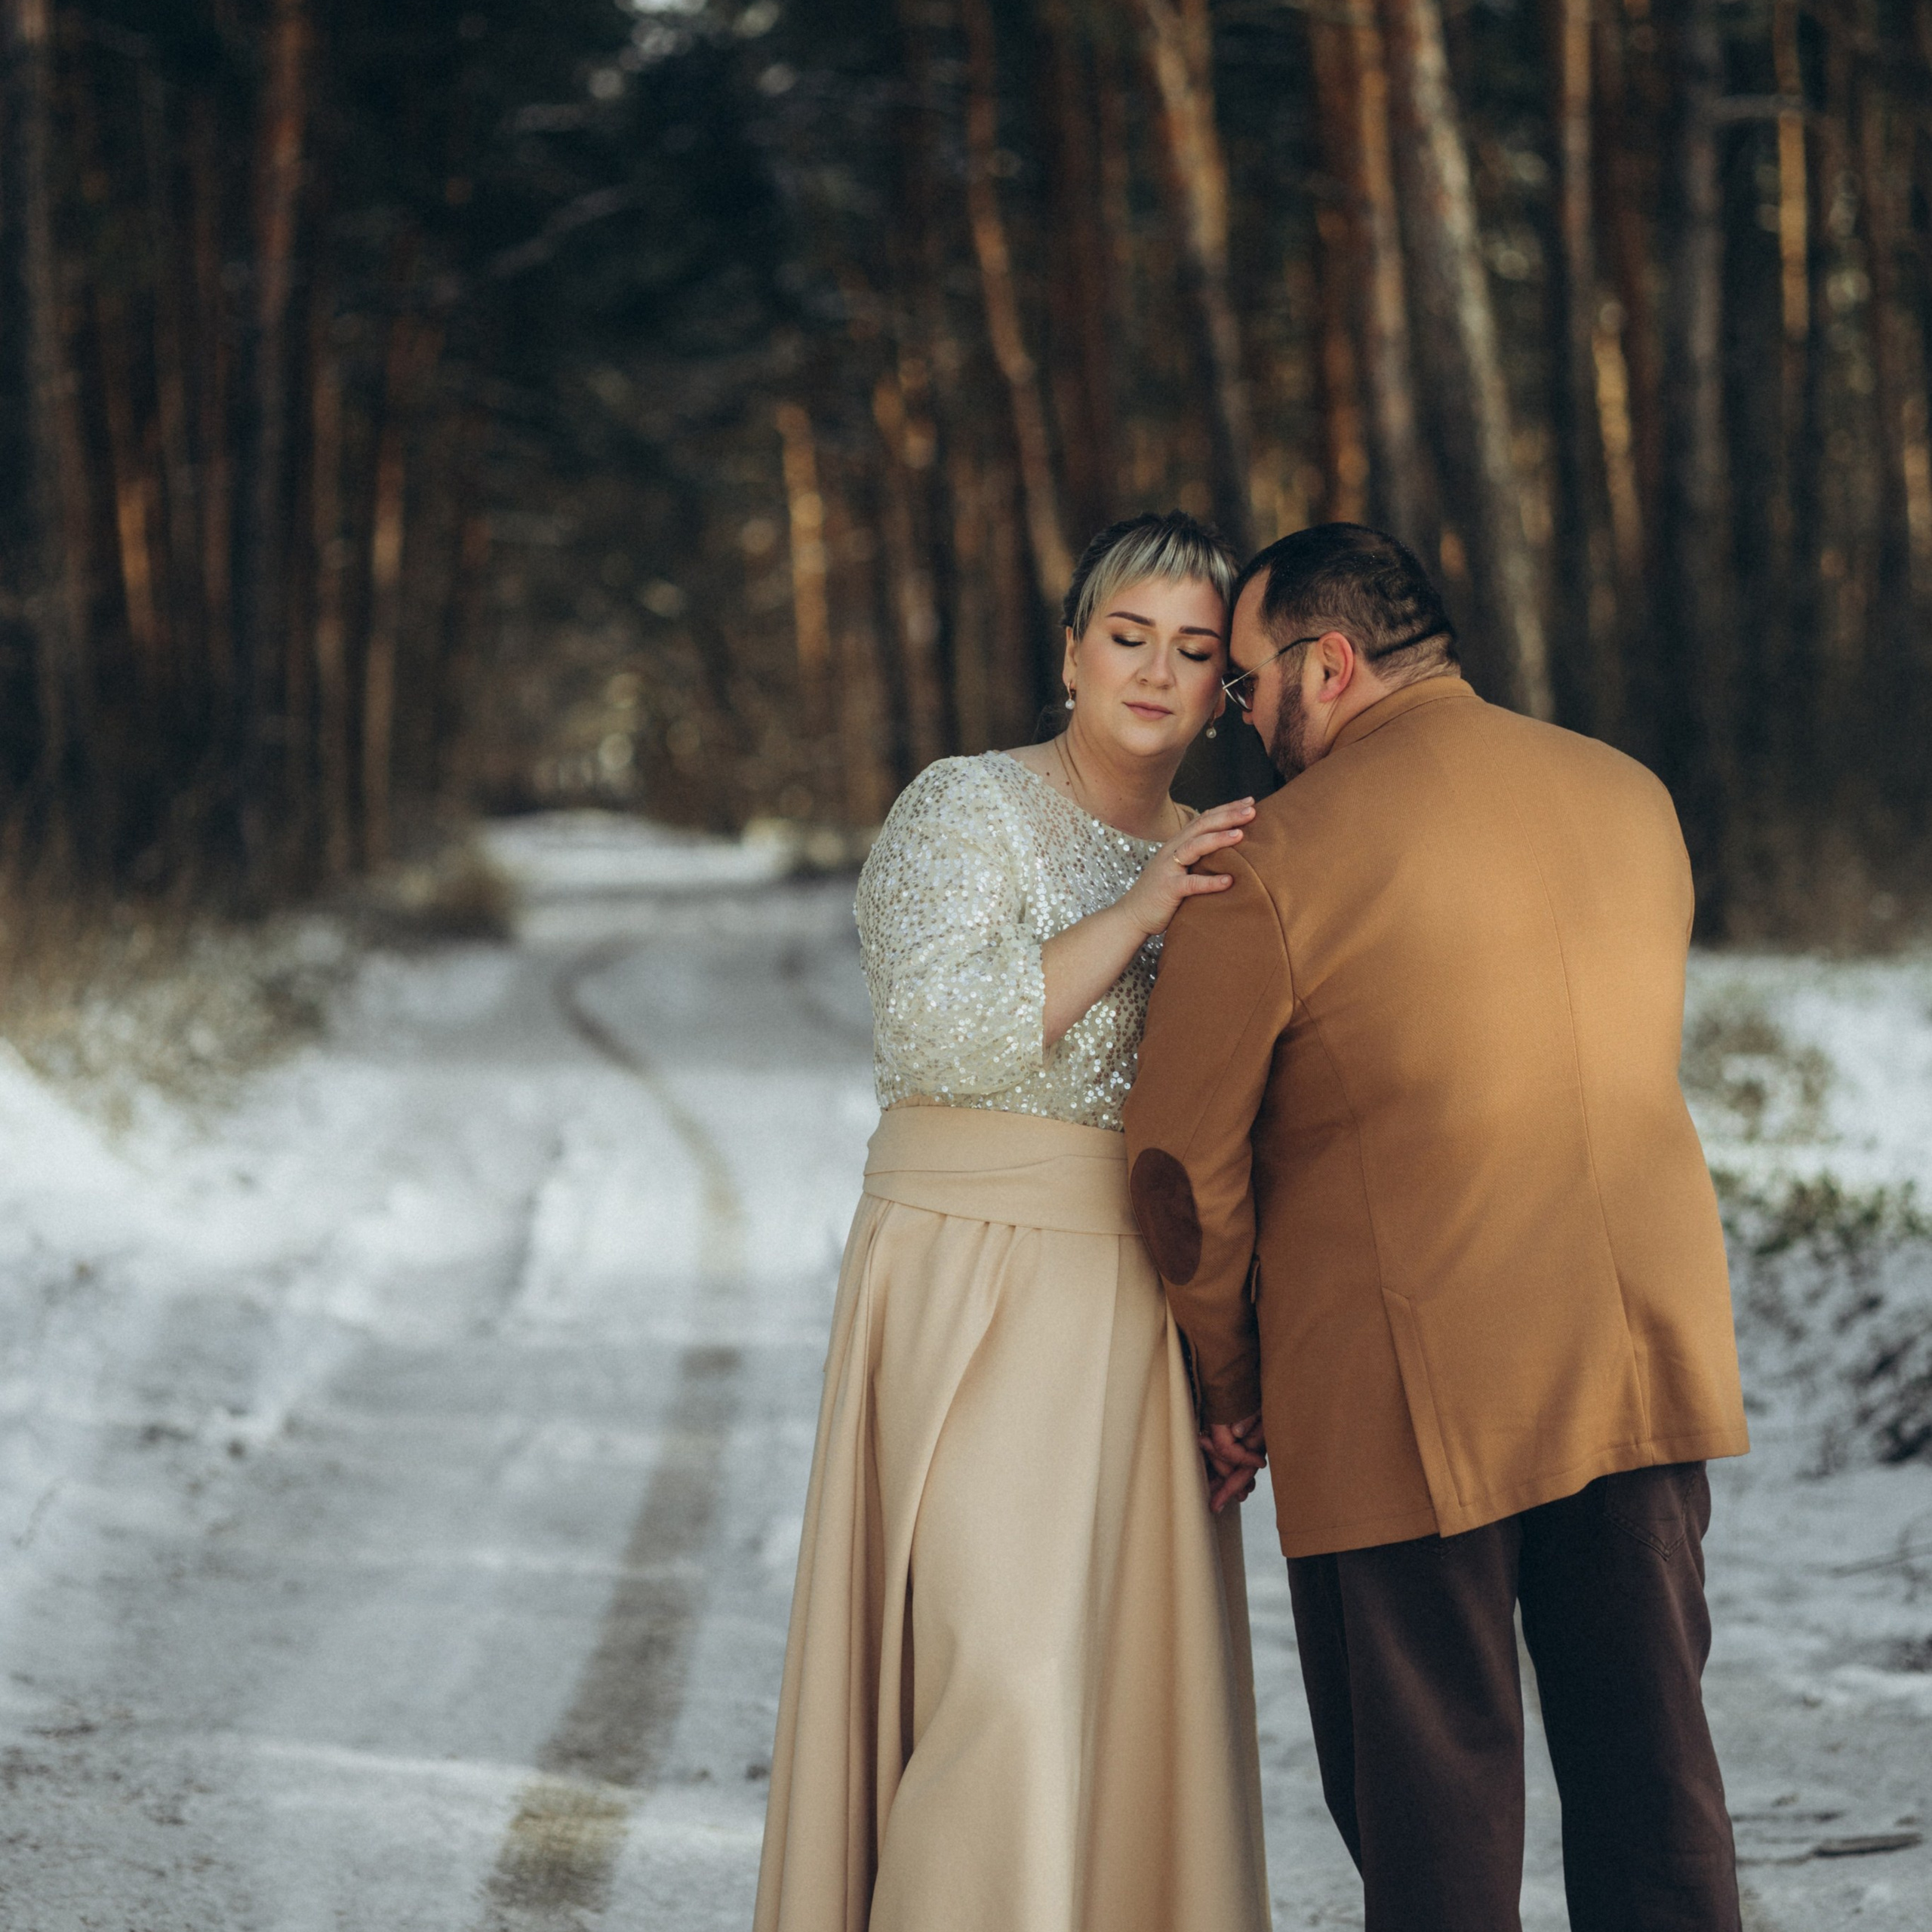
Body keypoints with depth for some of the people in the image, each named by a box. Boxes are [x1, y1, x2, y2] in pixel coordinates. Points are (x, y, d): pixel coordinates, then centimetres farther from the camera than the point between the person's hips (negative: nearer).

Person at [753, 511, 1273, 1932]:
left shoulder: (1209, 863, 15)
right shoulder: (965, 813, -4)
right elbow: (940, 1035, -20)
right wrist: (1134, 918, -20)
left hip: (1144, 1313, 6)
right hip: (979, 1293, -6)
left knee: (1146, 1677, 4)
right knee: (1009, 1681, -14)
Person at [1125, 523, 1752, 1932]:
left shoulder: (1277, 862, -10)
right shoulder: (1633, 802, 8)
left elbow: (1188, 1157, -4)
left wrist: (1231, 1376, 10)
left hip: (1413, 1392, -5)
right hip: (1647, 1357, 5)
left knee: (1430, 1802, 5)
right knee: (1649, 1757, 10)